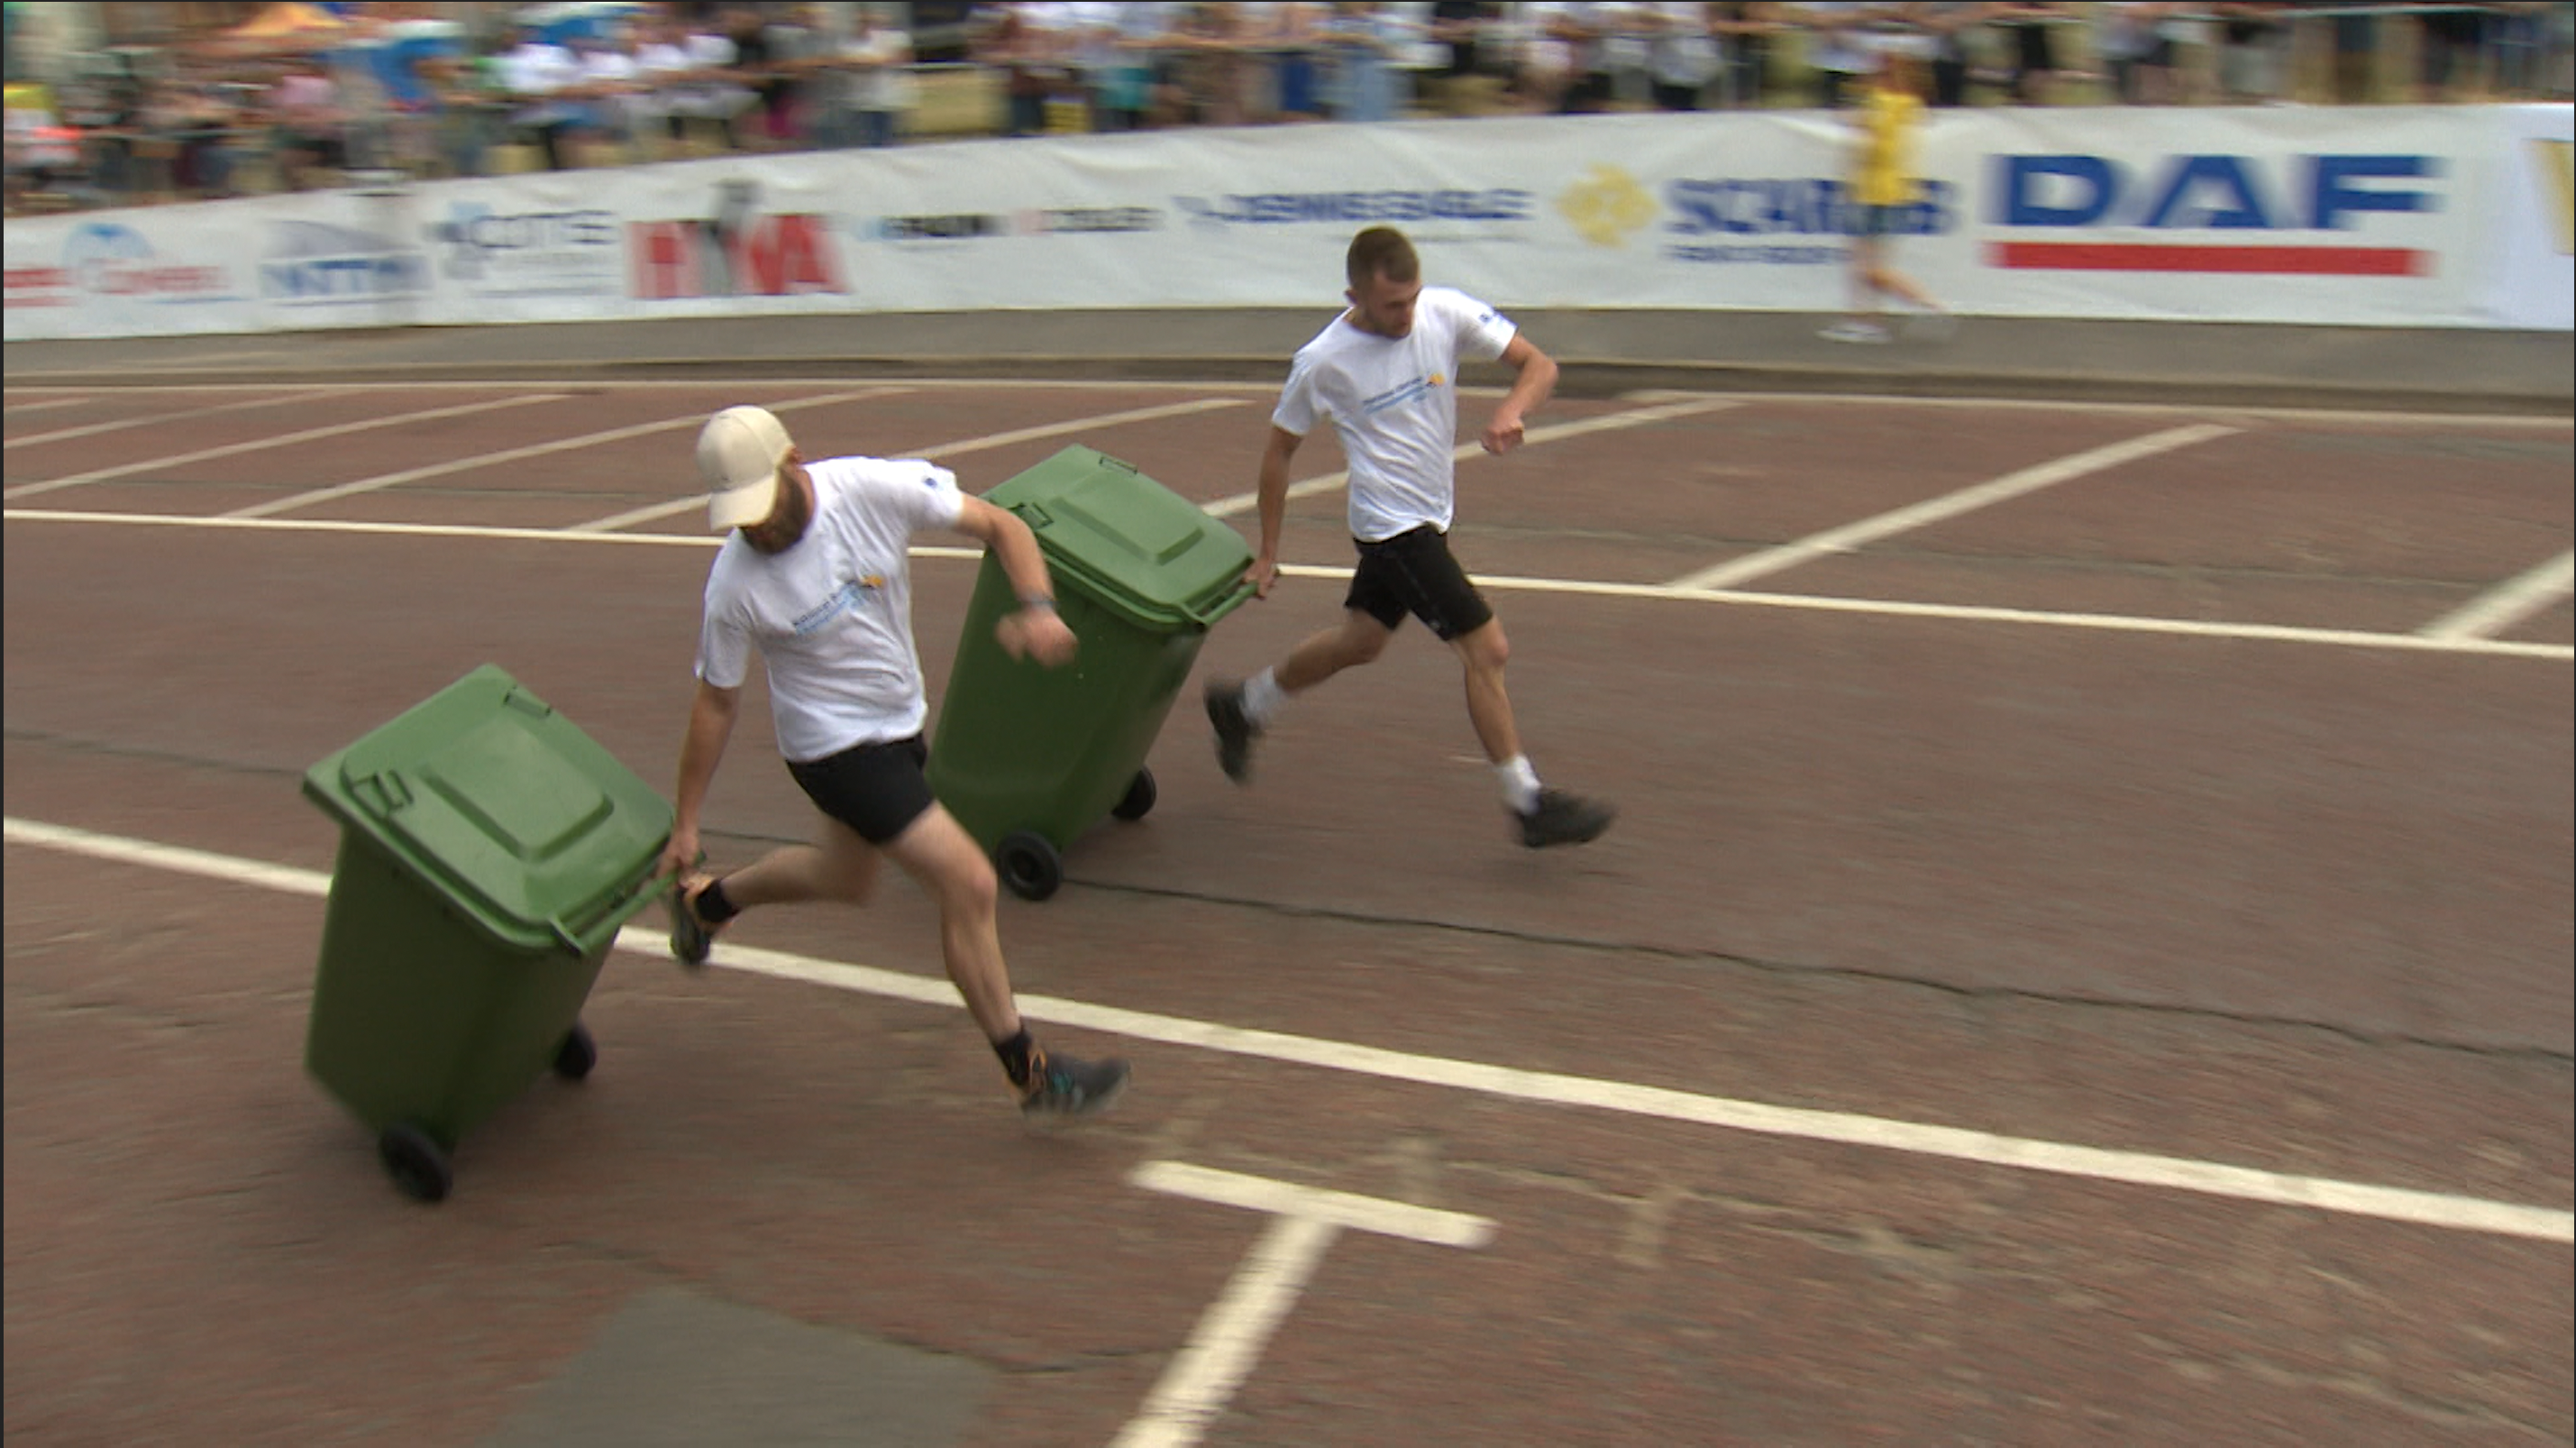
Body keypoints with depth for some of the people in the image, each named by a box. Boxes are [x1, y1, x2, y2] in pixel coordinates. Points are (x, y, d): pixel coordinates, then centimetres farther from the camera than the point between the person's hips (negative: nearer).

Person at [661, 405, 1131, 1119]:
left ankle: (706, 900, 53)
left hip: (899, 721, 6)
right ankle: (1031, 1074, 3)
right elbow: (716, 704, -8)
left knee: (847, 879, 27)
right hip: (834, 747, -5)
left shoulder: (874, 488, -19)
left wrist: (1039, 606, -29)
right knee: (968, 885, -12)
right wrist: (684, 826, -2)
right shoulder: (734, 585, -21)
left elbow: (999, 525, -11)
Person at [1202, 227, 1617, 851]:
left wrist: (1510, 411, -28)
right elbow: (1279, 450, -4)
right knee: (1487, 649, -9)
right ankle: (1528, 802, 2)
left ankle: (1243, 706, 42)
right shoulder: (1324, 361, -16)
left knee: (1360, 640, 21)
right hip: (1392, 524, -6)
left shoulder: (1447, 313, -9)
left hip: (1429, 515, 6)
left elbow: (1539, 365, -6)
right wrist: (1267, 555, -1)